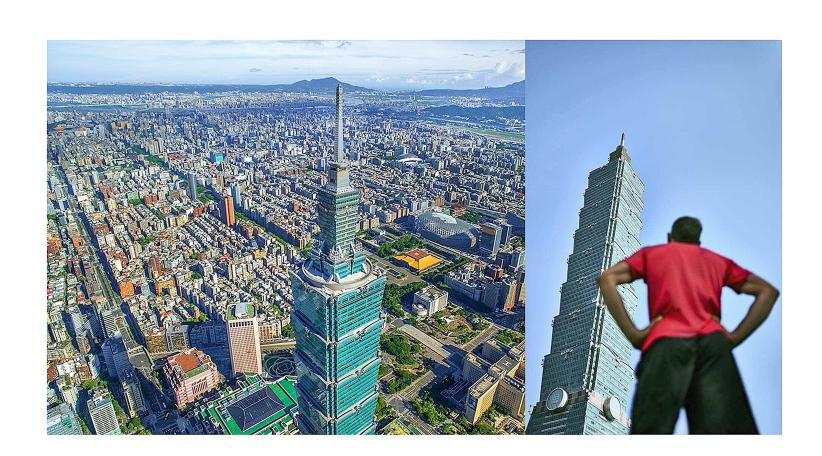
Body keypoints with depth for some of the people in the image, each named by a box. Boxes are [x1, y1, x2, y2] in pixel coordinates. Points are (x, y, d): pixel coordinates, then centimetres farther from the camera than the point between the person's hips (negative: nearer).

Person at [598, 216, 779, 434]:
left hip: (666, 341, -2)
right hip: (713, 341, 3)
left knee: (652, 429, -13)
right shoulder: (717, 260, 33)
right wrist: (735, 337, 14)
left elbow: (607, 278, 7)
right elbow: (768, 291, 27)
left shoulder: (650, 253, 25)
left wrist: (633, 334, 3)